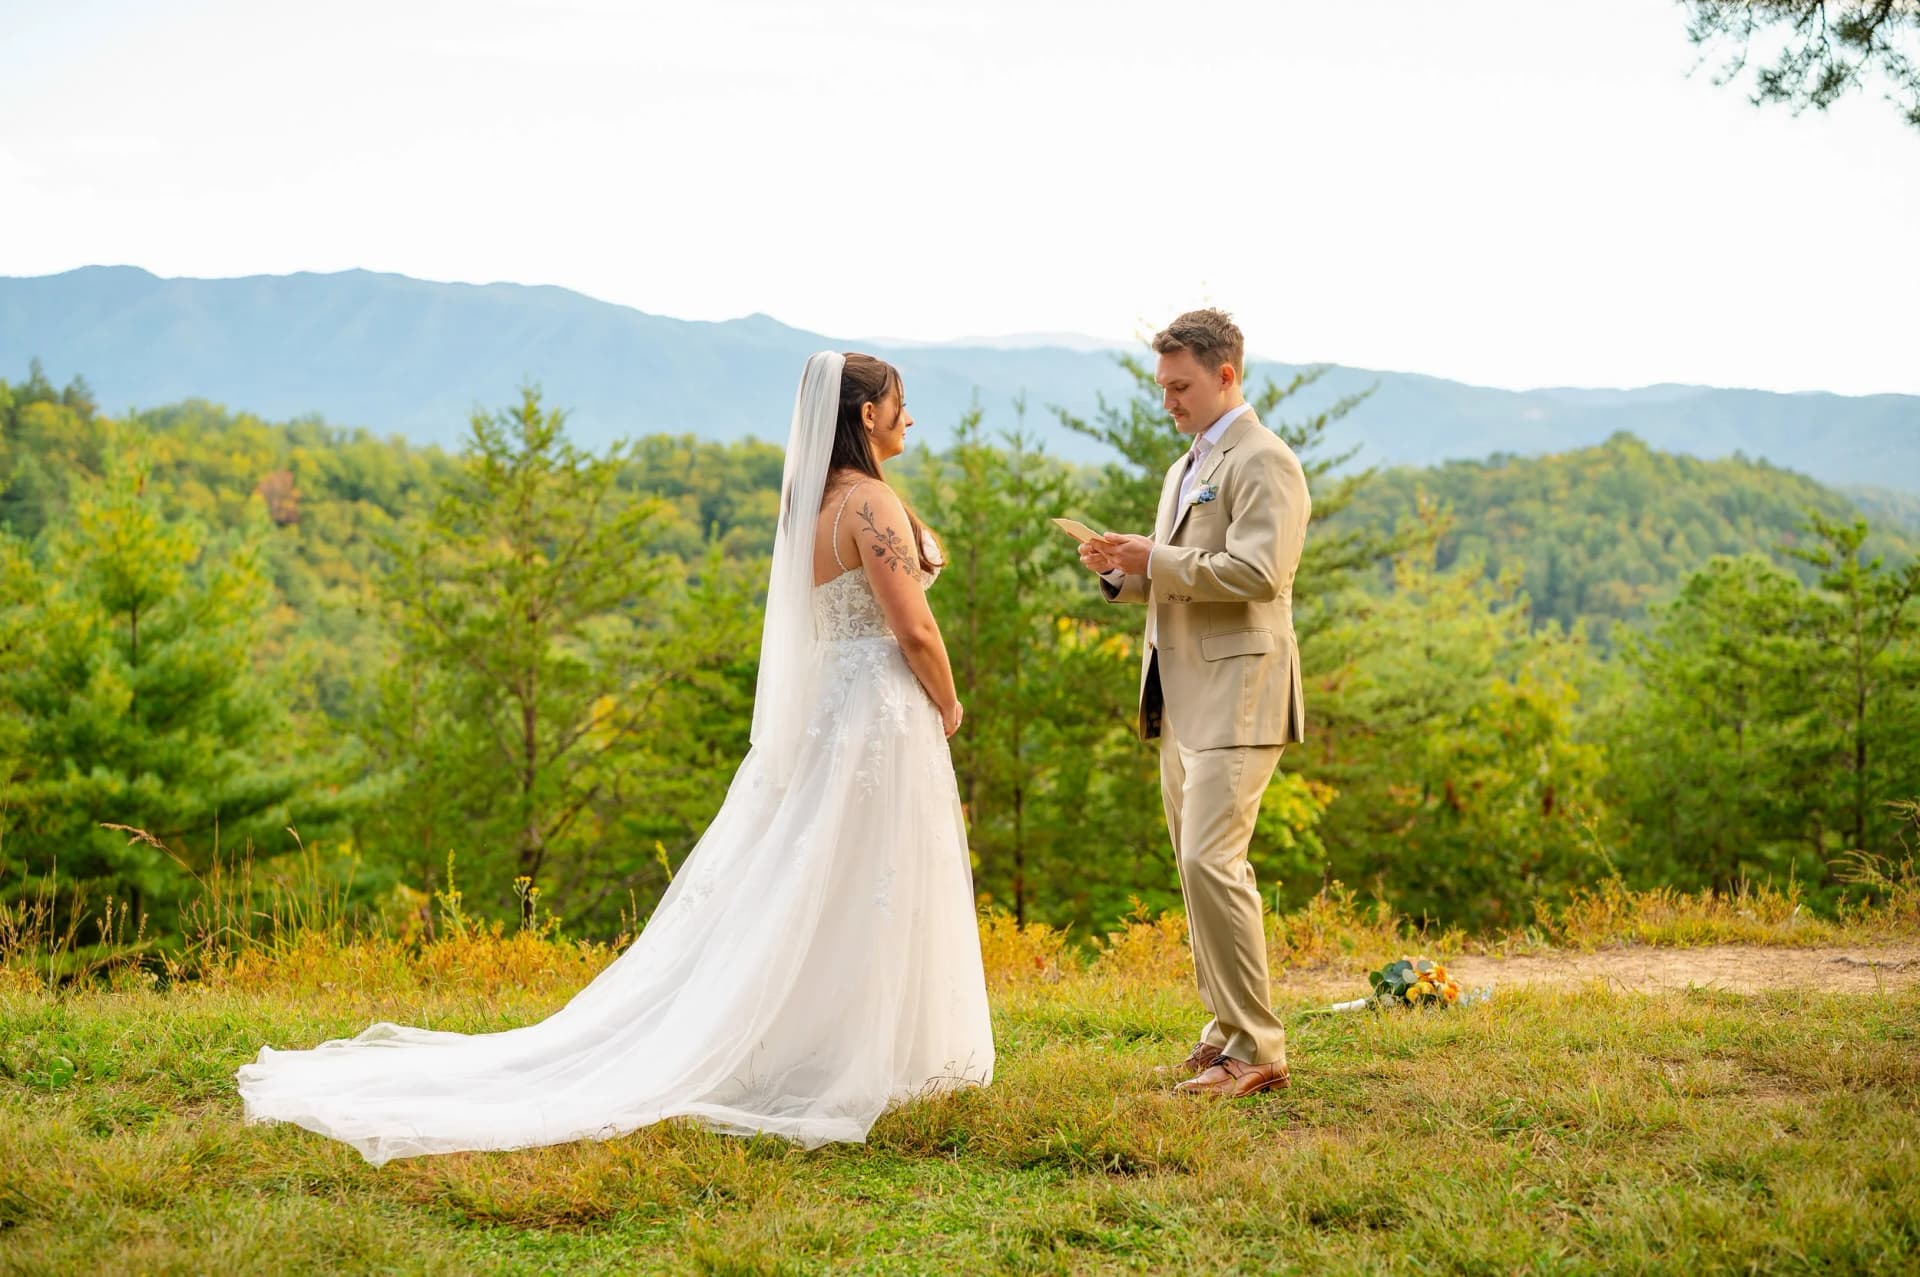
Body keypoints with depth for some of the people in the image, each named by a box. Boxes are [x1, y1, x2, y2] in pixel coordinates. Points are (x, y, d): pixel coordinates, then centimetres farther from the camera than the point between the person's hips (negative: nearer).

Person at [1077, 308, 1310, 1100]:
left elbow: (1257, 572, -21)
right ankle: (1229, 1028, 21)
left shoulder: (1263, 462, -9)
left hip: (1236, 697, -10)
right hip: (1182, 701, 10)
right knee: (1202, 869, 12)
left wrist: (1156, 559, -16)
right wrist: (1124, 573, 6)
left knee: (1211, 863, -15)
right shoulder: (1185, 470, 21)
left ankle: (1255, 1049, -9)